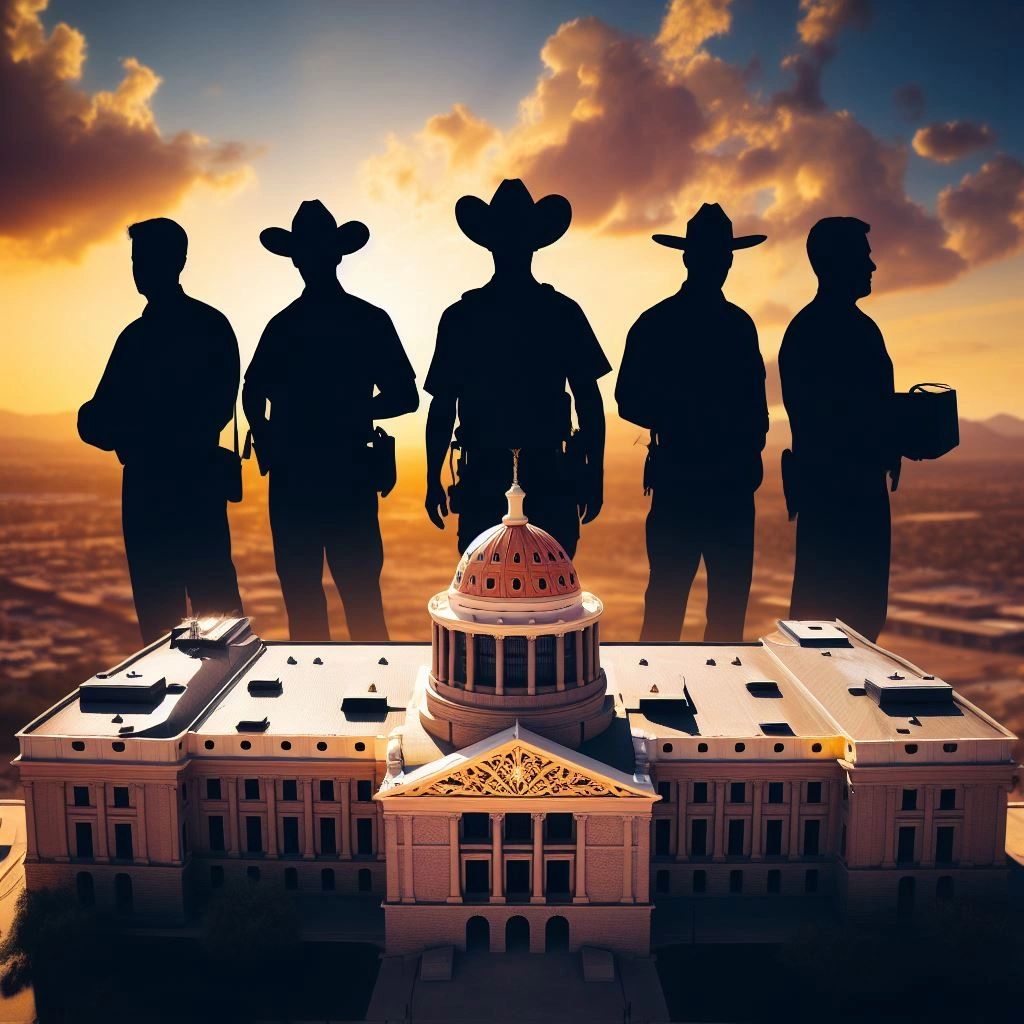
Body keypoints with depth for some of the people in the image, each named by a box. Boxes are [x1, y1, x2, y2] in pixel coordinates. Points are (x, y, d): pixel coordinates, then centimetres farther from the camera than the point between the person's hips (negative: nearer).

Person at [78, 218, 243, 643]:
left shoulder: (209, 326, -1)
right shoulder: (136, 335, 16)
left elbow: (217, 407, -11)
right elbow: (97, 416, 13)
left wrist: (131, 432, -19)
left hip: (197, 481, -6)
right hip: (146, 483, 6)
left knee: (214, 601, -6)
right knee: (156, 606, 9)